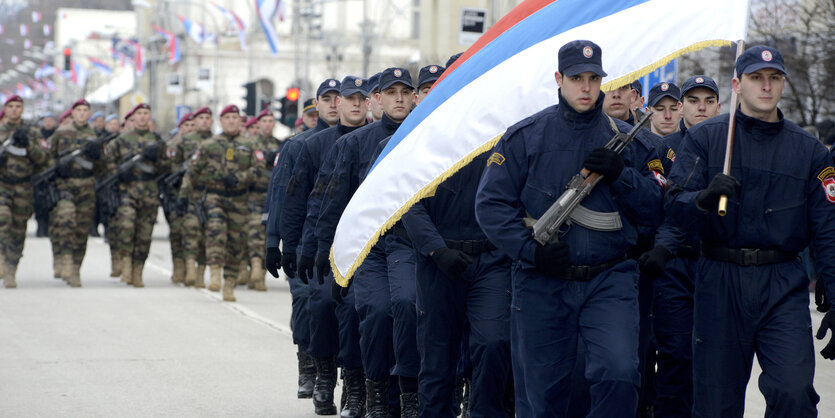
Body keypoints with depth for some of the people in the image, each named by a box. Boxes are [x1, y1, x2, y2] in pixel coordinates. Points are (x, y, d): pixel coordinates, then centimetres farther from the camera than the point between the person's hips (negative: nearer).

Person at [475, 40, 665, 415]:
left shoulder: (628, 140, 8)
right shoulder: (524, 137, 2)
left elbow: (654, 208, 7)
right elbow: (490, 205, -1)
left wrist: (619, 176, -10)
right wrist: (531, 249, -13)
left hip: (610, 281, 0)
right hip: (542, 284, 0)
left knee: (618, 376, -19)